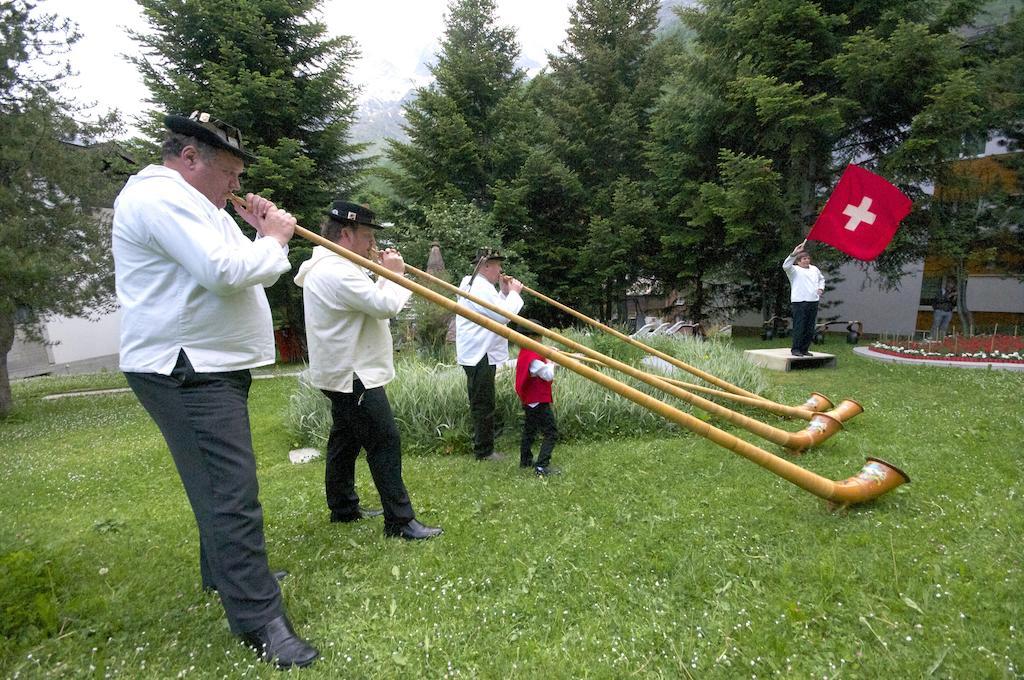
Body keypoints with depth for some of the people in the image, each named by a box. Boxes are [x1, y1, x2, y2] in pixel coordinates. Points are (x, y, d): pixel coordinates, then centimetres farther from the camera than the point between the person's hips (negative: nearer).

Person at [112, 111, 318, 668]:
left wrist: (262, 235, 5)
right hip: (185, 372, -11)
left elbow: (237, 270, 20)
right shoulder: (159, 197, -15)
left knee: (221, 481, 21)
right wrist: (273, 240, -11)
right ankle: (259, 619, -2)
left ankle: (227, 570, 39)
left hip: (211, 366, 11)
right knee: (232, 491, -10)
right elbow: (225, 272, -27)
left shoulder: (193, 203, 19)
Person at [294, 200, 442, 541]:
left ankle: (343, 507, 32)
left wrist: (384, 275, 7)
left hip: (344, 373, 12)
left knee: (346, 440, 19)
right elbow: (386, 305, -24)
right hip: (353, 375, -12)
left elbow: (370, 300, 18)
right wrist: (395, 273, -8)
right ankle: (400, 520, -2)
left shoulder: (330, 267, 14)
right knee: (385, 442, -8)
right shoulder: (337, 272, -22)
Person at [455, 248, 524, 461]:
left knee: (481, 403, 16)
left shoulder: (472, 284, 19)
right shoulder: (481, 288, -16)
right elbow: (505, 315, -21)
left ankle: (482, 446, 25)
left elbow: (496, 310, 20)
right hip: (480, 355, -11)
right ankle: (484, 451, 5)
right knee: (484, 405, -3)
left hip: (477, 354, 11)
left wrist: (504, 292, 9)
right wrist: (513, 293, -8)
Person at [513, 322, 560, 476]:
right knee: (551, 433, -8)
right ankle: (542, 466, -13)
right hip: (539, 402, -11)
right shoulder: (533, 358, -23)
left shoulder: (524, 354, 8)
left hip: (529, 401, 11)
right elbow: (549, 375, -21)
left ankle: (525, 460, 34)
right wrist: (551, 362, -5)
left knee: (529, 430, 22)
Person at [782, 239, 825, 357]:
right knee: (799, 327, -8)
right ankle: (795, 349, -1)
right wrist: (793, 254, -32)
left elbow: (821, 279, 37)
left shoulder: (814, 269, 20)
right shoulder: (795, 270, -1)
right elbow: (786, 266, -23)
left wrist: (821, 288, 19)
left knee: (810, 328, 7)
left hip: (813, 301, 7)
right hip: (799, 302, -7)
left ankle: (804, 349, 15)